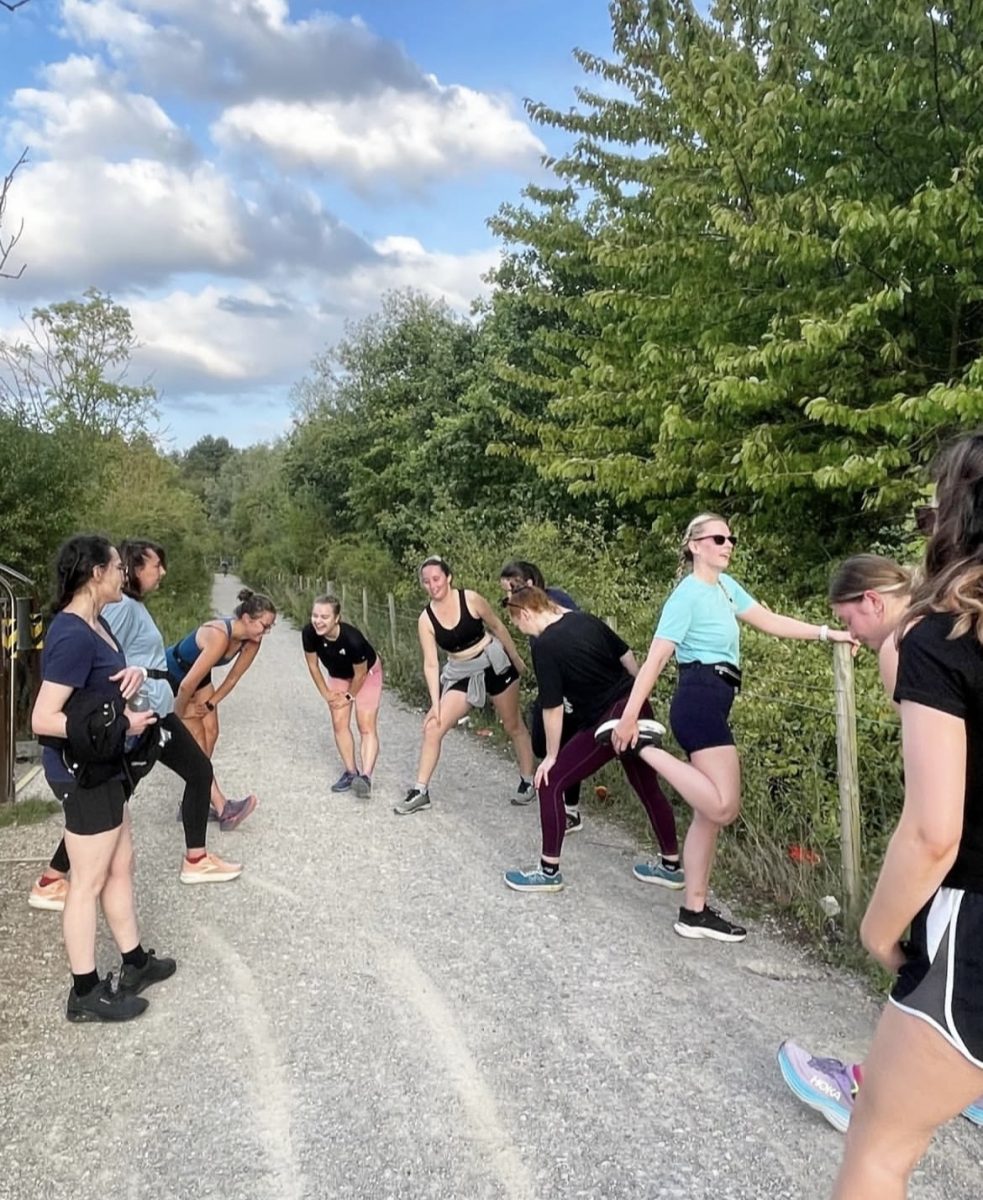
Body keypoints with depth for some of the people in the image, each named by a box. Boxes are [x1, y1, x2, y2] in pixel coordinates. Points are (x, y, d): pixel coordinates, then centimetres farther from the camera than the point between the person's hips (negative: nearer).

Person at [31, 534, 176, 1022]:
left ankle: (135, 963, 34)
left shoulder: (95, 623, 6)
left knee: (120, 867, 19)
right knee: (88, 883, 3)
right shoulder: (72, 635, -23)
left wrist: (133, 675, -1)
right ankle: (85, 992, 18)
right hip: (81, 772, -10)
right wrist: (121, 722, -21)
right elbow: (43, 719, -26)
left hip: (102, 766, 10)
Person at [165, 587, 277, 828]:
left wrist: (210, 704, -2)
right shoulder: (219, 637, -40)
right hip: (172, 676, -7)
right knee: (195, 741, -8)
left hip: (199, 677, 7)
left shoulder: (252, 641, -16)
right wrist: (178, 718, -20)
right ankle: (222, 809, -10)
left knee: (211, 732, 3)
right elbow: (187, 685, -35)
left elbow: (233, 678, -2)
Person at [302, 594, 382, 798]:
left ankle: (366, 776, -23)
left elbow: (360, 673, -24)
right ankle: (350, 772, 12)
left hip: (367, 673, -5)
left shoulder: (352, 639, -42)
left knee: (367, 725, -12)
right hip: (338, 675, 5)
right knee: (339, 723, 2)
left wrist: (349, 696, -10)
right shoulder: (309, 633, -30)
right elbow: (313, 665, -11)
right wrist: (326, 693, -4)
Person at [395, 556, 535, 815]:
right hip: (461, 674, 2)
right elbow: (431, 664, -11)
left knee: (513, 726, 10)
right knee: (432, 727, -7)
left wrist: (516, 659, 6)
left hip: (494, 664, -2)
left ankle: (528, 782, 28)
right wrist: (435, 703, -17)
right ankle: (420, 791, 4)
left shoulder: (471, 599, -17)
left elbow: (497, 627, -3)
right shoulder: (426, 619, -12)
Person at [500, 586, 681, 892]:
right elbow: (626, 655, 13)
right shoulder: (586, 620, 6)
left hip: (609, 721, -8)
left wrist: (551, 757, -1)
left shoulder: (544, 646, -14)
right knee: (649, 788, 21)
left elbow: (553, 707, -12)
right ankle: (672, 867, 33)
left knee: (550, 783, 3)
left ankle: (549, 872, 10)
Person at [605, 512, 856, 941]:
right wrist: (629, 717, -18)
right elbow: (656, 658, -15)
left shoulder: (726, 586, 16)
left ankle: (694, 912, 16)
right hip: (700, 702, -9)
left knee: (709, 812, 9)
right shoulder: (688, 595, -10)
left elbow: (769, 621, 20)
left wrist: (825, 633, 13)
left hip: (712, 704, 9)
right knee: (723, 807, -15)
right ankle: (643, 748, -5)